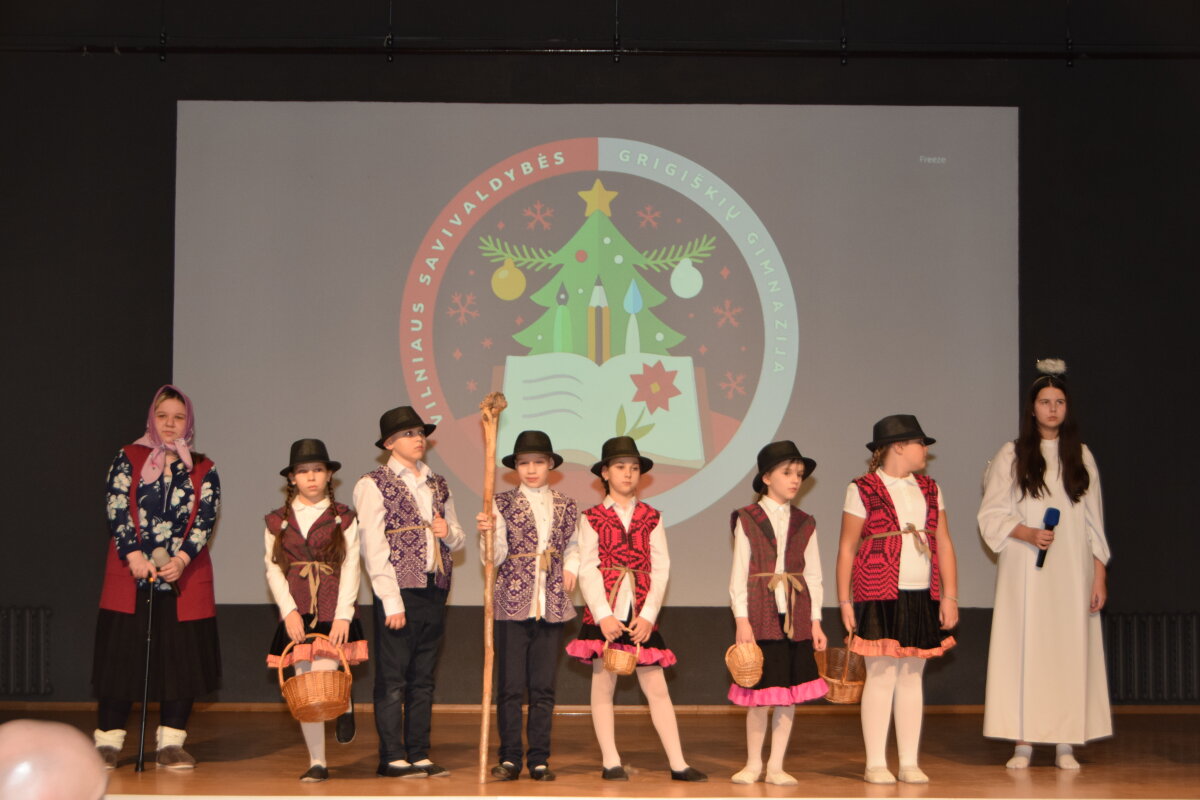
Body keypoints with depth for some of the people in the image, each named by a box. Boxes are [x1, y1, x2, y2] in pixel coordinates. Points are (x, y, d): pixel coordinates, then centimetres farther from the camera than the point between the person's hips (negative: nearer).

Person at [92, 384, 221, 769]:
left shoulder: (203, 470, 9)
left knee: (182, 659, 1)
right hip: (130, 577, -1)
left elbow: (205, 518, -2)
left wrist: (182, 557, -17)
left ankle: (171, 742, 10)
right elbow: (117, 509, -4)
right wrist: (134, 555, -16)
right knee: (121, 655, 0)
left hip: (184, 577, 1)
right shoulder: (128, 459, 6)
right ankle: (108, 741, 8)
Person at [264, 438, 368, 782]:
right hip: (296, 615, 2)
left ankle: (344, 707, 18)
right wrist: (289, 611, -8)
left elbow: (351, 569, -1)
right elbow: (273, 570, 4)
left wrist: (343, 615, -11)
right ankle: (317, 763, 11)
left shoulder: (343, 519, 5)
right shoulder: (277, 521, 9)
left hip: (334, 613, -2)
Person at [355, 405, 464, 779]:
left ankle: (420, 755, 15)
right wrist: (391, 600, -14)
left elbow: (458, 540, 22)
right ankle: (393, 758, 4)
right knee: (392, 681, -2)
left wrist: (449, 532, -3)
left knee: (423, 679, 10)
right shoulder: (373, 484, -2)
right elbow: (373, 547, -8)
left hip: (435, 591, 6)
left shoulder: (438, 485, 18)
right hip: (400, 591, -6)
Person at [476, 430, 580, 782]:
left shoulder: (566, 507, 10)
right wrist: (488, 532, -23)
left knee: (543, 687, 6)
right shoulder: (503, 503, 1)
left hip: (552, 606, 2)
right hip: (512, 604, -2)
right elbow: (495, 557, -5)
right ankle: (510, 758, 10)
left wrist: (571, 568, 5)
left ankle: (539, 759, 13)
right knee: (511, 686, 1)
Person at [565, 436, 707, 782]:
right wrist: (603, 615, -15)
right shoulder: (592, 518, 3)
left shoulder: (651, 518, 8)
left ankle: (678, 763, 2)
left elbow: (661, 569, 2)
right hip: (603, 614, -1)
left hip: (641, 615, 1)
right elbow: (588, 570, -4)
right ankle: (611, 763, 8)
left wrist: (648, 615, -9)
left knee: (656, 687, 0)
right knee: (603, 686, 2)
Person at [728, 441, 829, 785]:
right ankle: (753, 763, 17)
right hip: (760, 615, -3)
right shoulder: (747, 519, 0)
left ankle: (776, 766, 14)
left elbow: (813, 575, 10)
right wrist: (742, 620, -8)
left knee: (790, 692, 4)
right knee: (760, 691, 0)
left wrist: (815, 621, 4)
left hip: (796, 616, 3)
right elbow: (738, 573, -2)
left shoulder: (804, 524, 10)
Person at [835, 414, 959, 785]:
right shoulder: (863, 489, -2)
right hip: (879, 597, -5)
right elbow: (847, 548, -2)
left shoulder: (929, 489, 14)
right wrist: (844, 601, -5)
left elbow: (944, 544, 12)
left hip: (923, 597, 5)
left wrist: (950, 595, 5)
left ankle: (910, 763, 14)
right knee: (881, 675, -4)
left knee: (912, 677, 8)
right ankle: (876, 764, 4)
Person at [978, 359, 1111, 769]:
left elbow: (1093, 521, 9)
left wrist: (1099, 576, 3)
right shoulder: (1012, 455, 4)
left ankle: (1065, 743, 3)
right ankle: (1022, 741, -2)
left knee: (1070, 649, -1)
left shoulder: (1081, 456, 9)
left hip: (1072, 573, 2)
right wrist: (1027, 533, -16)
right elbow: (991, 515, 1)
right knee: (1024, 648, -4)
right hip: (1026, 571, -2)